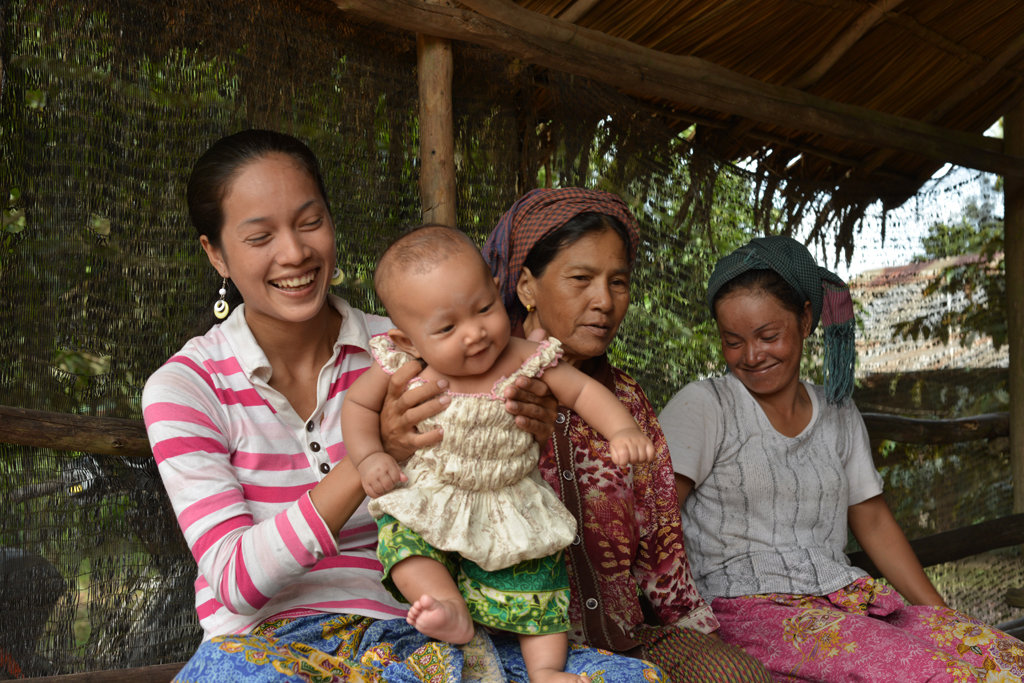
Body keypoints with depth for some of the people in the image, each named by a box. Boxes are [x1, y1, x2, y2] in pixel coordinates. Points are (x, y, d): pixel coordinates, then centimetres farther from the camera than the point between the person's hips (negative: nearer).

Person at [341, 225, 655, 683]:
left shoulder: (526, 361, -16)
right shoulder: (402, 369, -15)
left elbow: (583, 391, -6)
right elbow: (358, 404, 2)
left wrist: (622, 429, -24)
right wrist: (369, 457, -13)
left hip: (512, 512, 0)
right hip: (428, 502, 0)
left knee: (536, 578, -4)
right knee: (401, 538, -27)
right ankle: (454, 613, -29)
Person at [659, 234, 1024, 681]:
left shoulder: (839, 415, 17)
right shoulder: (702, 406, -1)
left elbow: (873, 522, 22)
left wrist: (941, 617, 14)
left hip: (850, 598, 6)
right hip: (753, 611, -6)